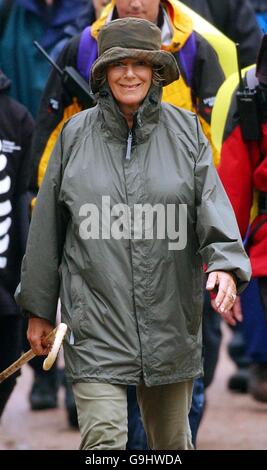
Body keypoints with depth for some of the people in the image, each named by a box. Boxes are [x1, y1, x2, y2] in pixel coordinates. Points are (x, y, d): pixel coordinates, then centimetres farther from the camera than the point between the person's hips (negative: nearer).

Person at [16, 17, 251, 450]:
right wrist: (38, 309, 10)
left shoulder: (186, 131, 4)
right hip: (95, 317, -2)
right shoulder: (76, 134, 3)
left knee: (172, 439, 13)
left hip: (169, 315, 2)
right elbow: (48, 225, 8)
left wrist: (225, 264, -26)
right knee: (103, 438, -14)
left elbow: (212, 203, -6)